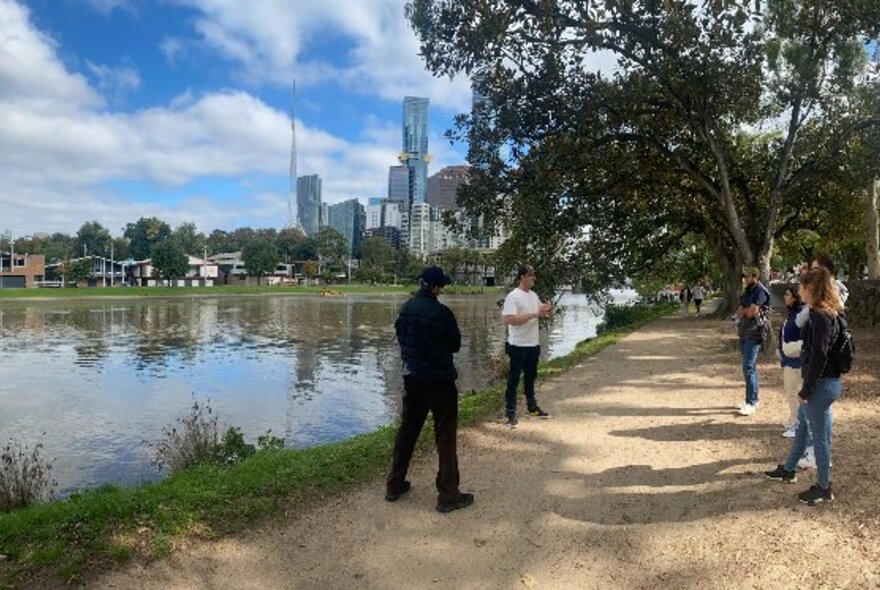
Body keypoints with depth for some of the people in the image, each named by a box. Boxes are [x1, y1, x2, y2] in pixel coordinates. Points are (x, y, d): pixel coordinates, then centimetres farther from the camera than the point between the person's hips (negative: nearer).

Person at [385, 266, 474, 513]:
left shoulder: (406, 308, 0)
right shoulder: (441, 313, -18)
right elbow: (455, 345, -6)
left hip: (412, 378, 6)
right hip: (439, 380, -6)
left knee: (407, 430, 17)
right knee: (445, 437, 3)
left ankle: (394, 485, 25)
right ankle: (448, 495, 9)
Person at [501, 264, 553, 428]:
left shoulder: (533, 295, 9)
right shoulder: (513, 296, -17)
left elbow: (540, 310, 22)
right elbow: (510, 319, -26)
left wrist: (546, 310, -3)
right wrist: (534, 314, -27)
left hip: (534, 344, 8)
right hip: (518, 345, -8)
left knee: (530, 377, 21)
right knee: (514, 379, 1)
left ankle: (532, 407, 35)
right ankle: (510, 412, 9)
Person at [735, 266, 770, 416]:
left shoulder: (760, 291, -13)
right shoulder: (748, 291, 16)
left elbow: (751, 312, -20)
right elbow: (739, 312, 13)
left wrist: (743, 311, -1)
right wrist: (747, 311, -7)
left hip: (754, 335, -9)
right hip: (744, 333, 9)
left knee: (748, 368, -11)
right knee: (751, 367, 14)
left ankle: (751, 403, -5)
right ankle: (753, 399, 22)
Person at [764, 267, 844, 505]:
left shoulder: (821, 317, -22)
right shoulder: (827, 313, 7)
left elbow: (819, 357, -23)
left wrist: (806, 390, -16)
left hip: (821, 384, -10)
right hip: (820, 382, 10)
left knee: (819, 436, 4)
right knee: (801, 426, 22)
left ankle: (824, 488, 20)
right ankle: (788, 470, 38)